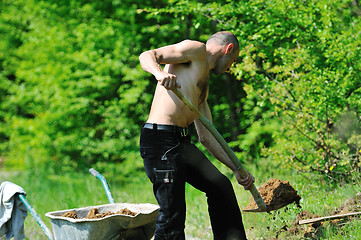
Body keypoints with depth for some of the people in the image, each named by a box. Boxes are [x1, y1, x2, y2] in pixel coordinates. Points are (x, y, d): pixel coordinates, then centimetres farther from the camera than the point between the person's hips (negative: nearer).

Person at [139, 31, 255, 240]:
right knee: (172, 215, -10)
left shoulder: (204, 84, 27)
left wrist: (237, 169, 26)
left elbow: (206, 137, 27)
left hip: (181, 142, 10)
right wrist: (160, 74, -31)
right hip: (161, 139, -10)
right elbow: (148, 56, -9)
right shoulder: (196, 50, 3)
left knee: (220, 187, 21)